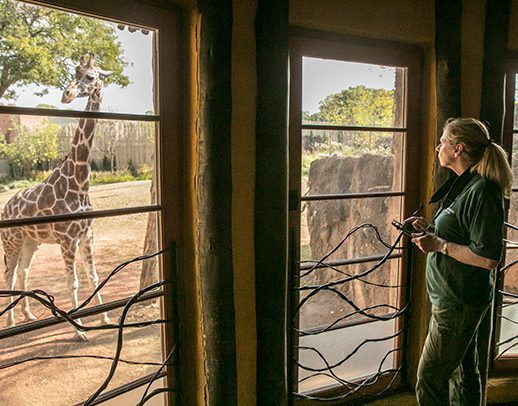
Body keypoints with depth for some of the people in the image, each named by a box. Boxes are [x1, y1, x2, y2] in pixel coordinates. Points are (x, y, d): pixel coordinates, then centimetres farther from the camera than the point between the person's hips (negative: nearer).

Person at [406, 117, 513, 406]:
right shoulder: (465, 185, 10)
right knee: (464, 371, 23)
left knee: (429, 381, 1)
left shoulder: (482, 192, -21)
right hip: (458, 299, 10)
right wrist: (431, 229, 5)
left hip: (459, 303, -10)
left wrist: (439, 244, -20)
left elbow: (488, 258, -25)